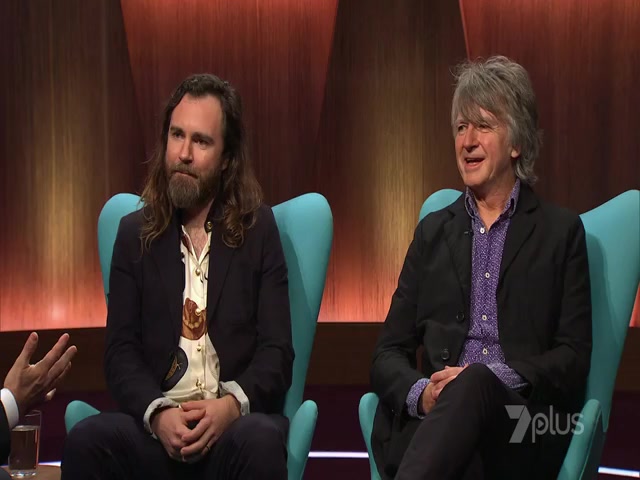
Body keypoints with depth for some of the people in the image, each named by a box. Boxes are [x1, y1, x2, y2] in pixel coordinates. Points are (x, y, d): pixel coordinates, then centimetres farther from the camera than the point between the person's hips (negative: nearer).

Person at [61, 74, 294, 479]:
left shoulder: (258, 229, 9)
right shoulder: (135, 233, 14)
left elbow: (277, 351, 3)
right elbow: (121, 351, 6)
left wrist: (231, 404, -17)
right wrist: (157, 413, -14)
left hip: (237, 420, -1)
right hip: (157, 426, 1)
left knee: (260, 441, -35)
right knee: (87, 440, -29)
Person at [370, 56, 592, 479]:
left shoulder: (561, 231, 12)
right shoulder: (433, 231, 21)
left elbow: (574, 357, 4)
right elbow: (388, 354, 15)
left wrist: (489, 381, -14)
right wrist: (420, 392, -9)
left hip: (523, 434, -1)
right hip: (438, 420, 1)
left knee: (474, 384, -39)